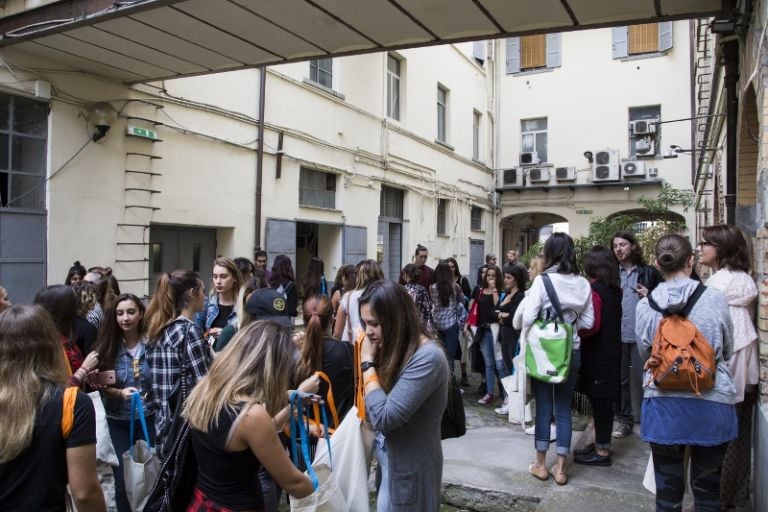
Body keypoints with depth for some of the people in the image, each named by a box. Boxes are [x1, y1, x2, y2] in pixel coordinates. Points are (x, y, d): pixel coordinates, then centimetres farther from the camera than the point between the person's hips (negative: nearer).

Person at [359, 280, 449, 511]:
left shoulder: (427, 357, -26)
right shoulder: (395, 350, 0)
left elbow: (384, 418, -28)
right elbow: (374, 407, 0)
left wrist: (367, 363, -20)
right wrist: (373, 360, -9)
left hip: (409, 471, -8)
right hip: (386, 462, 8)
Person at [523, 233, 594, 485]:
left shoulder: (542, 280, -13)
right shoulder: (583, 283, -2)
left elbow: (528, 317, -16)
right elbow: (588, 321, 1)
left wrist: (529, 337, 4)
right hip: (571, 351, 3)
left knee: (543, 408, 8)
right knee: (564, 409, 10)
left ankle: (540, 465, 20)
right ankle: (560, 468, 18)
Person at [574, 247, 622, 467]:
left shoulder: (593, 289, -17)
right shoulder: (614, 289, 7)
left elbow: (592, 325, -21)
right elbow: (611, 319, 12)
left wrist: (574, 333, -7)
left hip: (597, 354, -8)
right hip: (612, 350, 8)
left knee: (599, 400, -1)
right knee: (604, 400, 16)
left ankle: (602, 451, 7)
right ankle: (602, 443, 27)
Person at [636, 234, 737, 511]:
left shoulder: (645, 305, -7)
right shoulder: (714, 298, -8)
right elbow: (727, 351, 5)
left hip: (663, 403, 0)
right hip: (711, 402, 0)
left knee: (668, 489, 12)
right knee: (707, 488, 15)